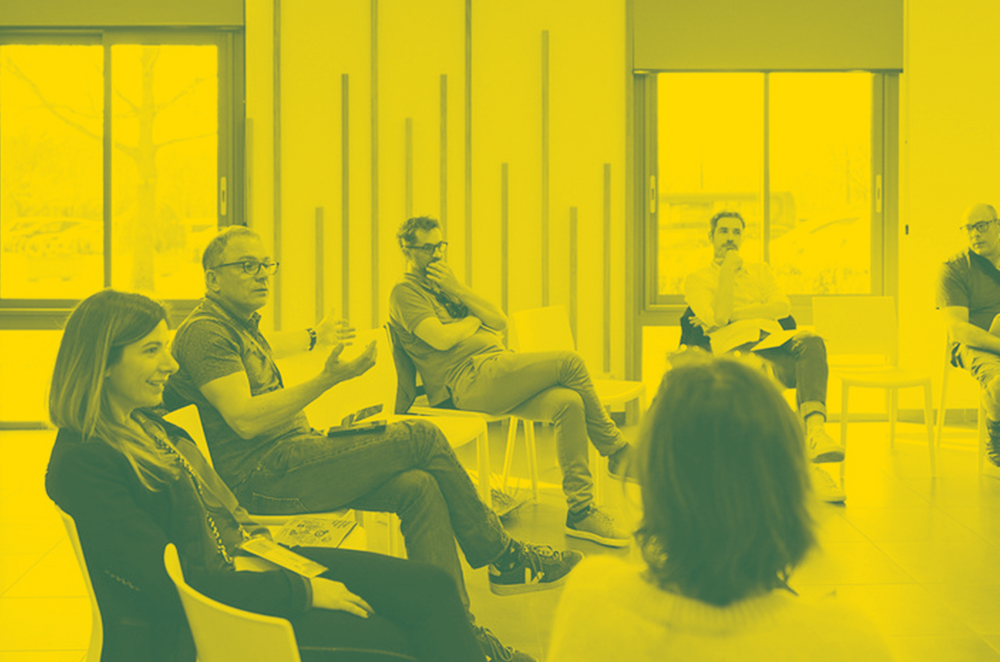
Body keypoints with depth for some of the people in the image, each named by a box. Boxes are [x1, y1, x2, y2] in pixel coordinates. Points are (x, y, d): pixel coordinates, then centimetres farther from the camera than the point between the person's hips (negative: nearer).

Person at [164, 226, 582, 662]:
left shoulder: (240, 324, 23)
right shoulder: (203, 332, -10)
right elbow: (245, 420, -21)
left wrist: (312, 338, 64)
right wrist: (328, 380, -25)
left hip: (294, 458, 10)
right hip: (264, 477, -10)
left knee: (418, 487, -15)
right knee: (420, 438, -17)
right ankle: (502, 557, -2)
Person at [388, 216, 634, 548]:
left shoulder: (444, 285, 28)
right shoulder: (405, 292, 3)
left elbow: (499, 320, 16)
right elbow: (441, 338, -15)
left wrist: (458, 291, 4)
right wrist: (475, 320, 4)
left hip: (497, 379, 8)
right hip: (469, 381, -8)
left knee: (568, 403, -17)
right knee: (569, 362, -17)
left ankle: (580, 512, -13)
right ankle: (615, 447, -2)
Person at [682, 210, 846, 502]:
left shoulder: (759, 271, 29)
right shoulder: (697, 280, 17)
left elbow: (782, 306, 9)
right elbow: (716, 318, -3)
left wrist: (731, 315, 1)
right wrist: (728, 270, 3)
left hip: (777, 348, 4)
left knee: (811, 341, -33)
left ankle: (815, 429, -52)